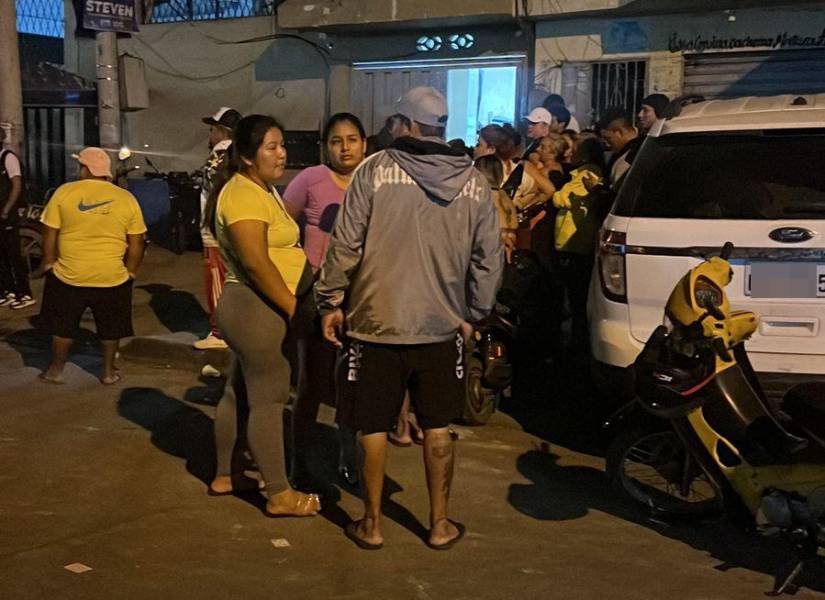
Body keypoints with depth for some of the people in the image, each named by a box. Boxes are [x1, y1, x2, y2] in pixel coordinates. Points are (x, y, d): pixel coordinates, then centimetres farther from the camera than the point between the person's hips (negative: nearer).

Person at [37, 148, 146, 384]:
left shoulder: (64, 192, -6)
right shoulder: (127, 198, -2)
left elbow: (50, 234, -3)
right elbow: (136, 242, 0)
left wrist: (48, 263, 9)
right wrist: (131, 271, 11)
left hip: (68, 274, -1)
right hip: (112, 276, 1)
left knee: (63, 324, 17)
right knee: (110, 327, 17)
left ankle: (56, 370, 26)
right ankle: (109, 372, 24)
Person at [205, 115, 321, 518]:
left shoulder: (263, 190, 16)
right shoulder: (244, 194, -17)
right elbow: (256, 262, -25)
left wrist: (293, 303, 13)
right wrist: (293, 308, -20)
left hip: (256, 307, 11)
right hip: (257, 307, -11)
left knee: (240, 391, 18)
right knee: (269, 400, -4)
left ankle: (223, 476, 30)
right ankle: (279, 495, 5)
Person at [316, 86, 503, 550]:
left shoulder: (376, 170, -8)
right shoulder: (475, 184, 2)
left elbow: (346, 244, -9)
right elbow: (489, 258, 4)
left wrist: (331, 301, 1)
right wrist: (474, 315, 15)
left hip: (376, 321, -2)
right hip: (442, 325, 3)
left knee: (374, 427, 9)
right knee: (438, 428, 14)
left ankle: (372, 524, 20)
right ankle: (440, 524, 22)